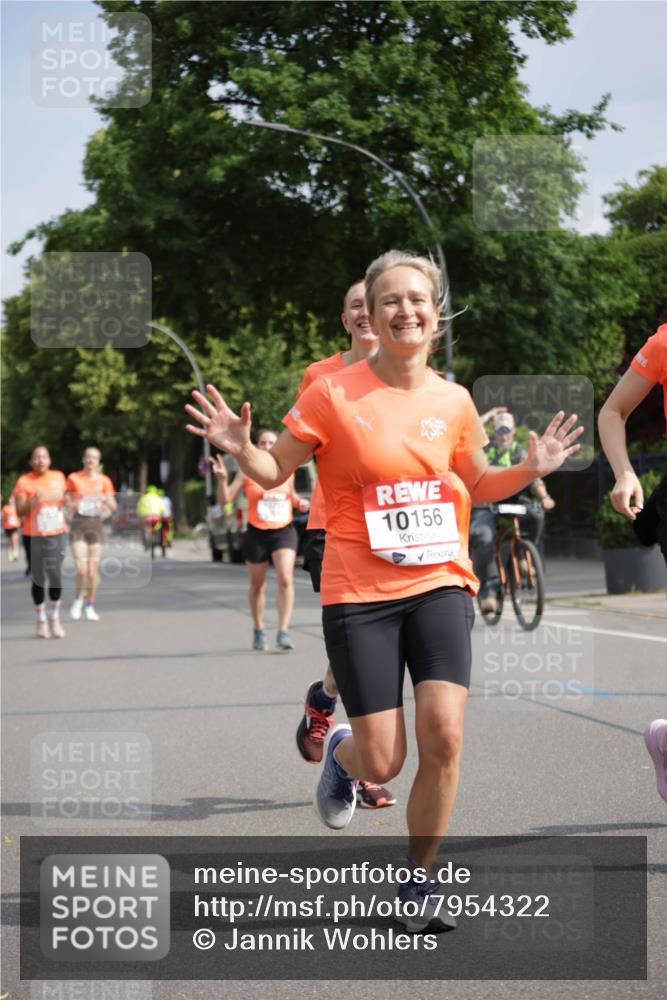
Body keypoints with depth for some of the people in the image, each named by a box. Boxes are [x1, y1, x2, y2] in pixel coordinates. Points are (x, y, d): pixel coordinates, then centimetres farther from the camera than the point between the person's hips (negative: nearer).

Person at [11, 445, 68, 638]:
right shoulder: (24, 481, -7)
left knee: (56, 577, -5)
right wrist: (33, 501, -27)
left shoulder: (58, 477, 6)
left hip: (57, 535, 2)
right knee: (38, 579, 4)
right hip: (33, 537, -2)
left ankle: (54, 618, 11)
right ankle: (41, 620, 17)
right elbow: (19, 511, -11)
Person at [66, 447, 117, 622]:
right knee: (81, 569, -14)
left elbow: (113, 507, 7)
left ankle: (89, 606, 15)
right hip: (78, 524, -2)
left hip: (96, 524, 2)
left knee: (93, 571, 1)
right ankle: (78, 599, 11)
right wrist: (71, 504, -10)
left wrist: (105, 499, -14)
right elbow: (67, 501, 12)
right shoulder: (73, 478, 5)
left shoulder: (104, 481, 7)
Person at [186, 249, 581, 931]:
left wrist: (529, 469, 3)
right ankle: (341, 752, 36)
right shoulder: (333, 395, -6)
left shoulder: (453, 401, 4)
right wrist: (240, 448, -17)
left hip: (439, 583, 2)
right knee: (383, 764, -5)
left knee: (443, 732, -15)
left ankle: (419, 882, 6)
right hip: (358, 594, -2)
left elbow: (478, 484, 21)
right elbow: (275, 471, 3)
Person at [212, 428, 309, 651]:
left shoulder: (287, 471, 5)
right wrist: (222, 479, -22)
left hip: (284, 532, 1)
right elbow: (225, 499, -5)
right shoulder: (247, 472, -2)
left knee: (285, 579, -16)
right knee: (257, 585, 11)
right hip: (257, 534, -1)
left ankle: (283, 631, -15)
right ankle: (258, 630, 29)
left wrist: (299, 502, 1)